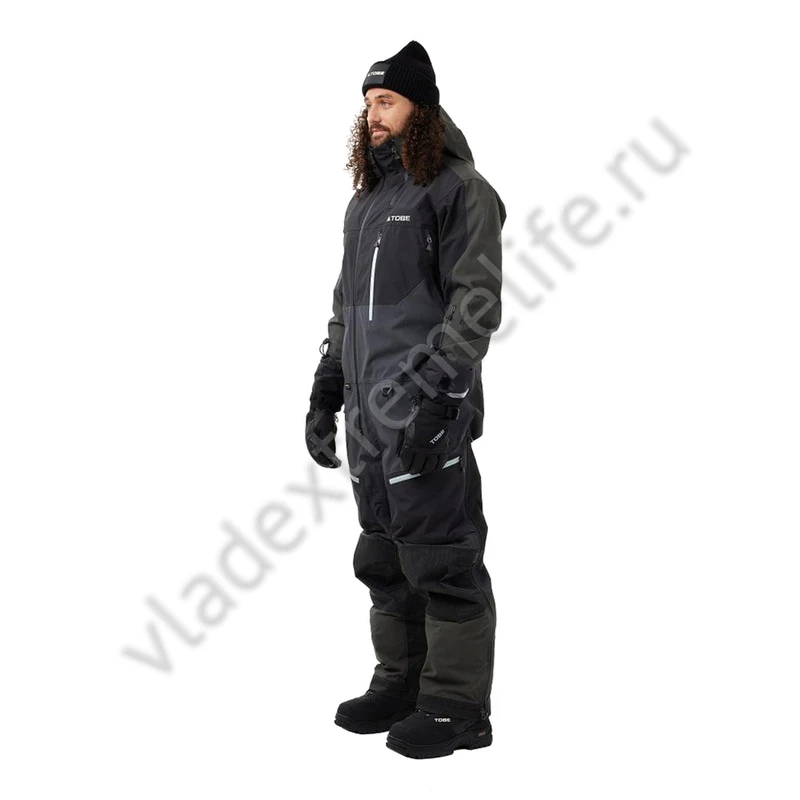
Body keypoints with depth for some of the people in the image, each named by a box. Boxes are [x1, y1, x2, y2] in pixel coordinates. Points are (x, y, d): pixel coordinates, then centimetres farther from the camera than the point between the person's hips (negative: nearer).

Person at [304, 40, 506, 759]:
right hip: (371, 414, 8)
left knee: (442, 563, -3)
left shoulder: (458, 188, -7)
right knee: (385, 560, 14)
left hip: (429, 411, -8)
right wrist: (326, 393, 18)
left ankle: (457, 709, 6)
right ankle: (400, 684, 27)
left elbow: (477, 302, -14)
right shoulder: (365, 198, 18)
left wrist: (428, 390, -21)